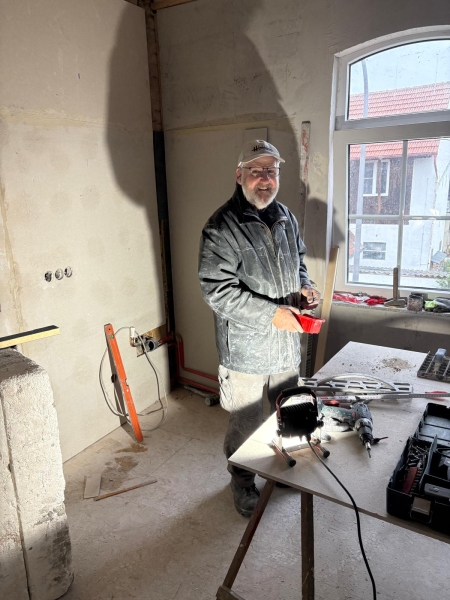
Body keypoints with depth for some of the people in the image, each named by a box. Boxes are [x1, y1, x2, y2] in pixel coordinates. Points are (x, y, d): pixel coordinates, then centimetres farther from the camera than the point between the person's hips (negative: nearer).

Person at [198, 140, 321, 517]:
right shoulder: (221, 227, -16)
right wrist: (271, 313, -25)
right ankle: (242, 481, 39)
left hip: (287, 344, 7)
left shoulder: (286, 218, 7)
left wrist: (303, 286, -1)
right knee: (246, 423, 12)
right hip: (246, 349, -6)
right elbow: (217, 290, -21)